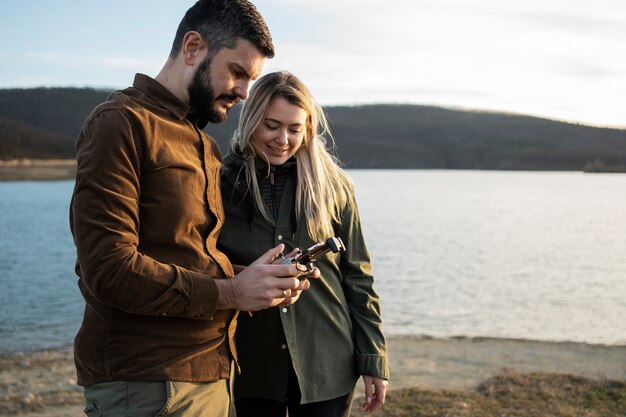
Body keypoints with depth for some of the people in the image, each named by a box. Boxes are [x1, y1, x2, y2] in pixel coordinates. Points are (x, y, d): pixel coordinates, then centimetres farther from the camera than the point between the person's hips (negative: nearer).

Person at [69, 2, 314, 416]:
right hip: (144, 383, -8)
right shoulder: (123, 122, -11)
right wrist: (230, 292, -16)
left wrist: (259, 283, 0)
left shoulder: (207, 147, 18)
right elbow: (108, 270, -19)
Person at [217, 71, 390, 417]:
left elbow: (357, 278, 3)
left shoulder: (333, 187, 1)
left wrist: (373, 360, 1)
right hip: (251, 370, 0)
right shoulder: (222, 184, -2)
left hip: (326, 366, 0)